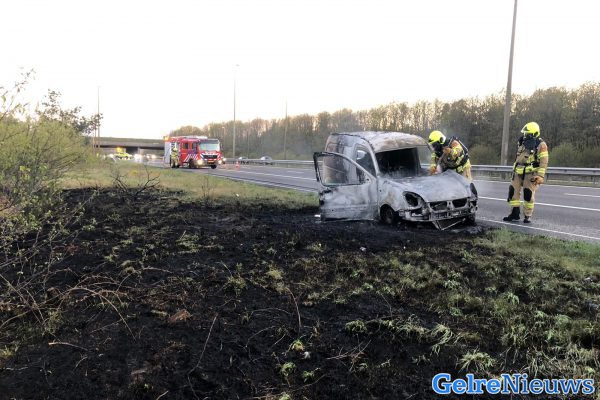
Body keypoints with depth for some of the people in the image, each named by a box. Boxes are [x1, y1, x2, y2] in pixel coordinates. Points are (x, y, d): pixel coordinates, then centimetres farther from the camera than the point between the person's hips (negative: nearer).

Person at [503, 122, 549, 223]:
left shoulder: (541, 145, -7)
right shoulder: (522, 143, 14)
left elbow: (544, 161, -12)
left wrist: (540, 175, -19)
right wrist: (514, 170, 23)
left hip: (530, 173, -7)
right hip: (518, 172, 7)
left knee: (528, 194, -6)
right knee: (513, 191, 3)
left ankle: (528, 216, 5)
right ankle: (515, 213, 11)